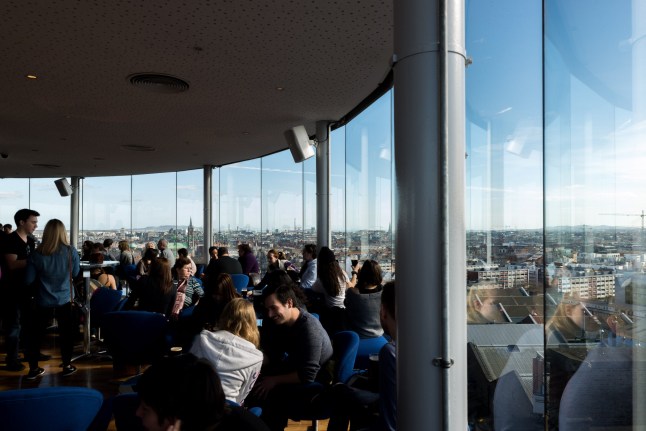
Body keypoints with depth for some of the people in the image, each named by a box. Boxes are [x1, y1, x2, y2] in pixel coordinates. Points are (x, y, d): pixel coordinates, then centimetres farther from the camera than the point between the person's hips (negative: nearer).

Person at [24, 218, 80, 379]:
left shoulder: (36, 254, -13)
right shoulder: (71, 251, -12)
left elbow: (28, 280, -6)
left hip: (43, 301, 0)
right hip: (64, 299, 0)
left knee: (35, 334, 15)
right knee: (66, 333, 13)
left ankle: (33, 369, 22)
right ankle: (67, 366, 20)